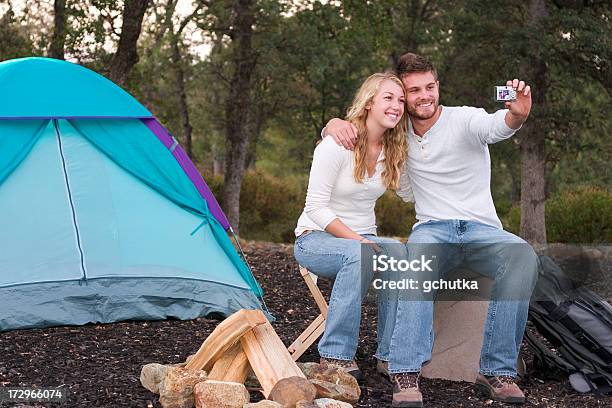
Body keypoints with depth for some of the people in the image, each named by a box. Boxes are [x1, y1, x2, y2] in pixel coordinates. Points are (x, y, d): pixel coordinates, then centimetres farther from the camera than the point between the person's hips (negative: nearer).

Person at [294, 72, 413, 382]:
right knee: (358, 255, -40)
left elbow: (411, 194, 19)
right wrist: (358, 241, -27)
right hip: (316, 239, -5)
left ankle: (391, 353, -18)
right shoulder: (337, 144, -18)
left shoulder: (392, 151, 1)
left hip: (363, 238, 5)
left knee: (403, 255, -29)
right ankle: (335, 355, -30)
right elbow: (316, 207, -20)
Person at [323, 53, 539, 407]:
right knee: (417, 255, -37)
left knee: (523, 256, -34)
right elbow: (343, 132, 17)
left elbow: (496, 126, -29)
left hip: (482, 229, -1)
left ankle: (498, 369, -28)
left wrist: (517, 114, -54)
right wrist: (336, 123, -9)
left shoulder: (464, 120, -5)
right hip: (432, 229, 1)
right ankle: (406, 372, -44)